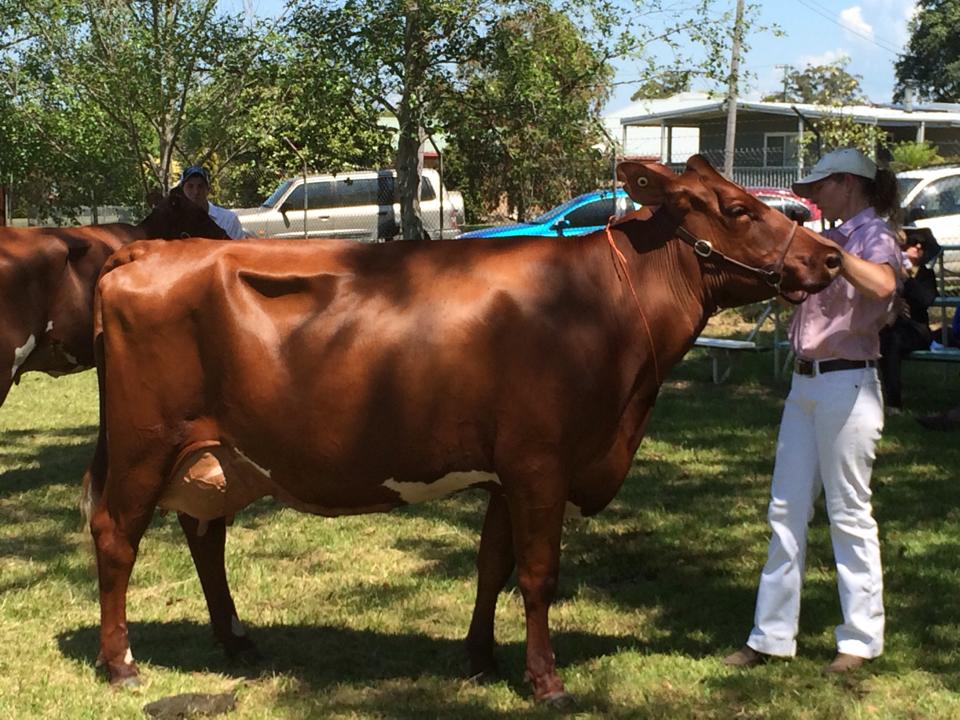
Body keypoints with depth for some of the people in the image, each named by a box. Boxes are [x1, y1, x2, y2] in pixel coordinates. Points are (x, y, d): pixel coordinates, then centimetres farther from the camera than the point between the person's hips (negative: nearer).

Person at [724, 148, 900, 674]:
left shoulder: (873, 235, -8)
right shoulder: (835, 238, 16)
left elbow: (883, 284, -30)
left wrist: (825, 248, -29)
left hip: (846, 386, -8)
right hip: (806, 383, 9)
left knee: (849, 513, 0)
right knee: (786, 512, 8)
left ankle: (862, 639, 12)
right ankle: (772, 635, 15)